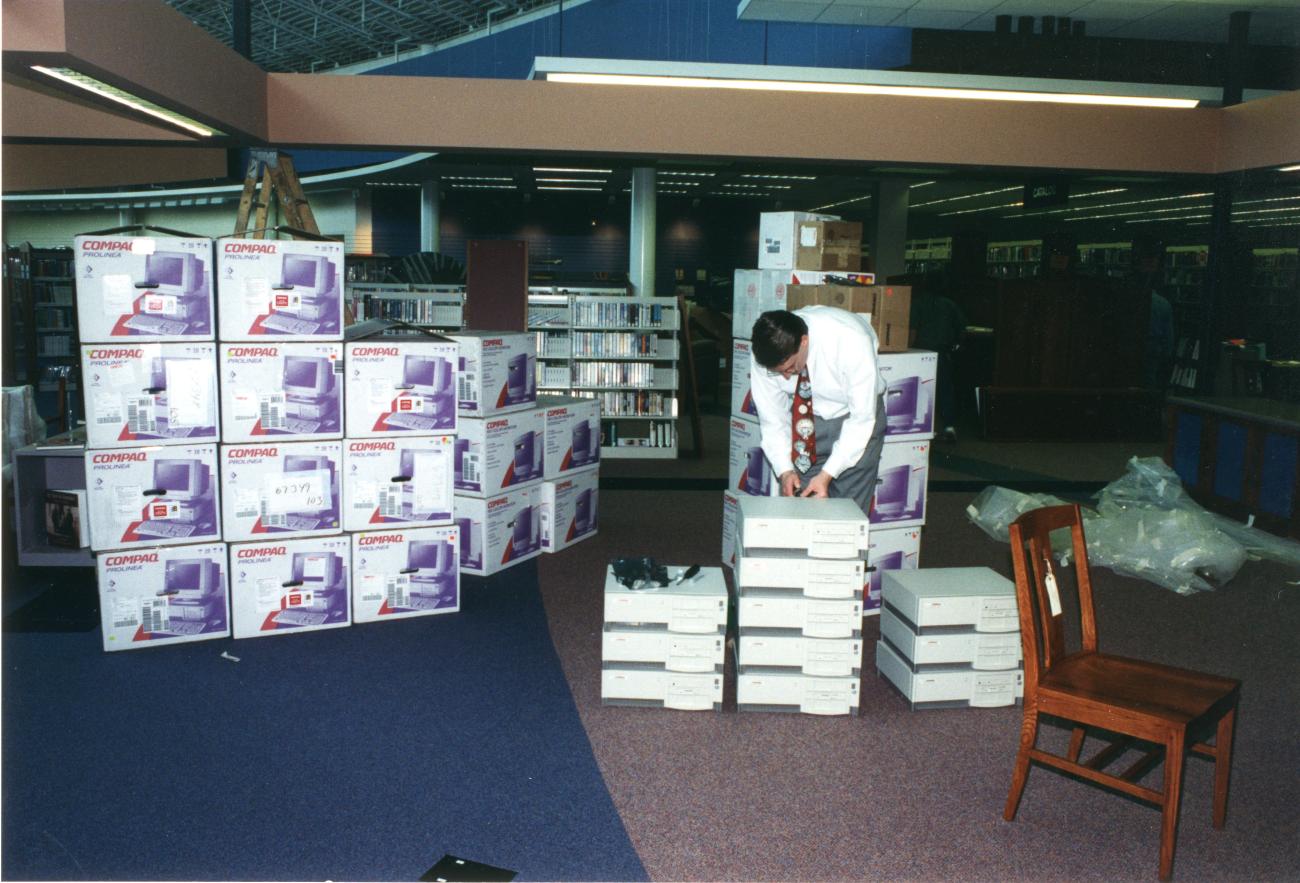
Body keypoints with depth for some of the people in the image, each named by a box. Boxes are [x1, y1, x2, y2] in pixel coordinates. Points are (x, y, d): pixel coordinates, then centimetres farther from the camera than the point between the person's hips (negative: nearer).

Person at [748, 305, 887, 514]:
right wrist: (785, 471, -23)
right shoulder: (764, 354, -23)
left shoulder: (851, 340, -33)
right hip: (803, 418, 3)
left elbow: (861, 418, -26)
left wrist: (827, 475, -30)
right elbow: (772, 419, -12)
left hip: (854, 416, -2)